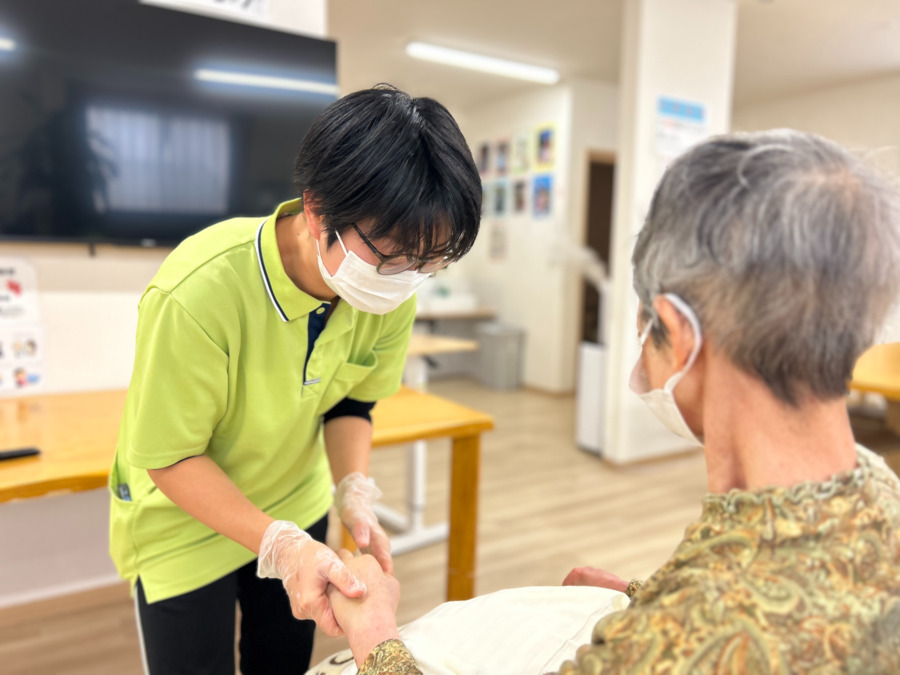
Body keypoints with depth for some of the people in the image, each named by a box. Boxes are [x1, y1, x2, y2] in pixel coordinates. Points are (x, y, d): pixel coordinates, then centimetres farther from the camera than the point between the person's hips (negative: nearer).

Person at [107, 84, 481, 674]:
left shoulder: (391, 290, -21)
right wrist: (282, 545, -32)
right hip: (185, 522, -4)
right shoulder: (196, 294, -37)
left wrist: (356, 495, -20)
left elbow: (351, 402, -5)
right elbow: (170, 459, -23)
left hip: (297, 505, 5)